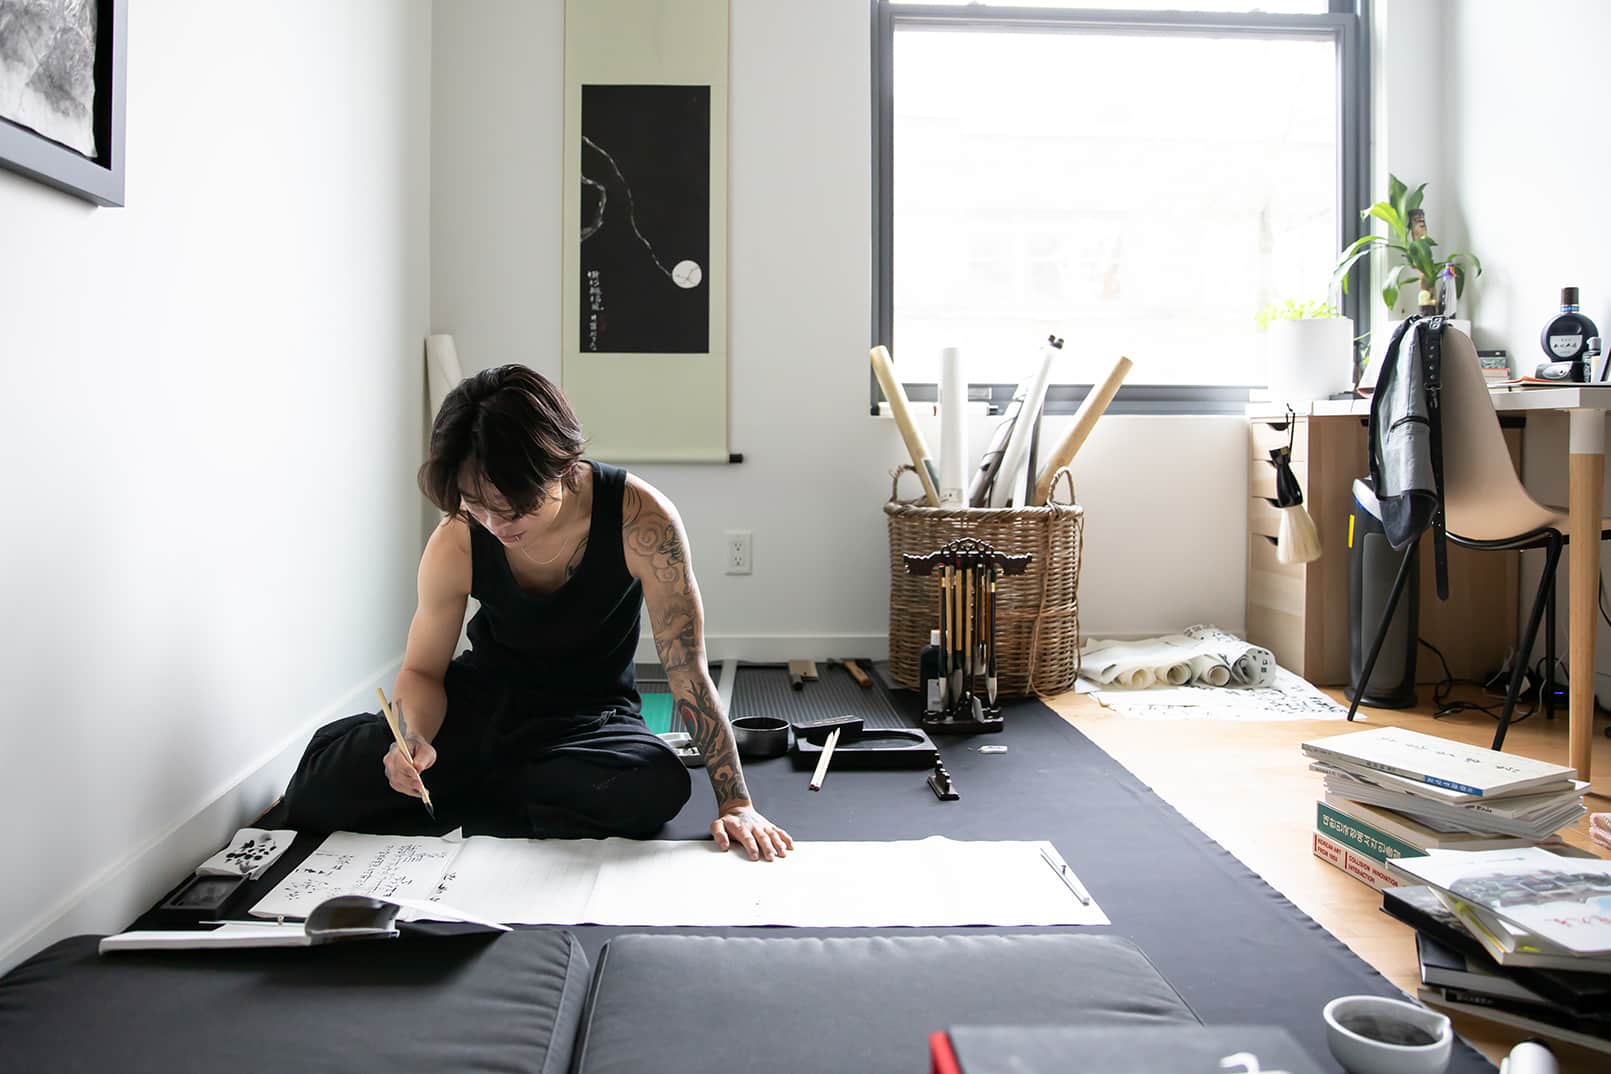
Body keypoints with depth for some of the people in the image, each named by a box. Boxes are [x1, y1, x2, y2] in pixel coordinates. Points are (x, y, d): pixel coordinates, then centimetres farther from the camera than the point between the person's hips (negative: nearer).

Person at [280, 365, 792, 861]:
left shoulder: (641, 520, -28)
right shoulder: (455, 545, -19)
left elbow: (689, 673, -23)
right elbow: (422, 671, -5)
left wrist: (736, 804, -23)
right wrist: (415, 738, -28)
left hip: (589, 711, 0)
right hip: (482, 697, 1)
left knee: (659, 785, -36)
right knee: (315, 796, -17)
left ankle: (457, 795, -10)